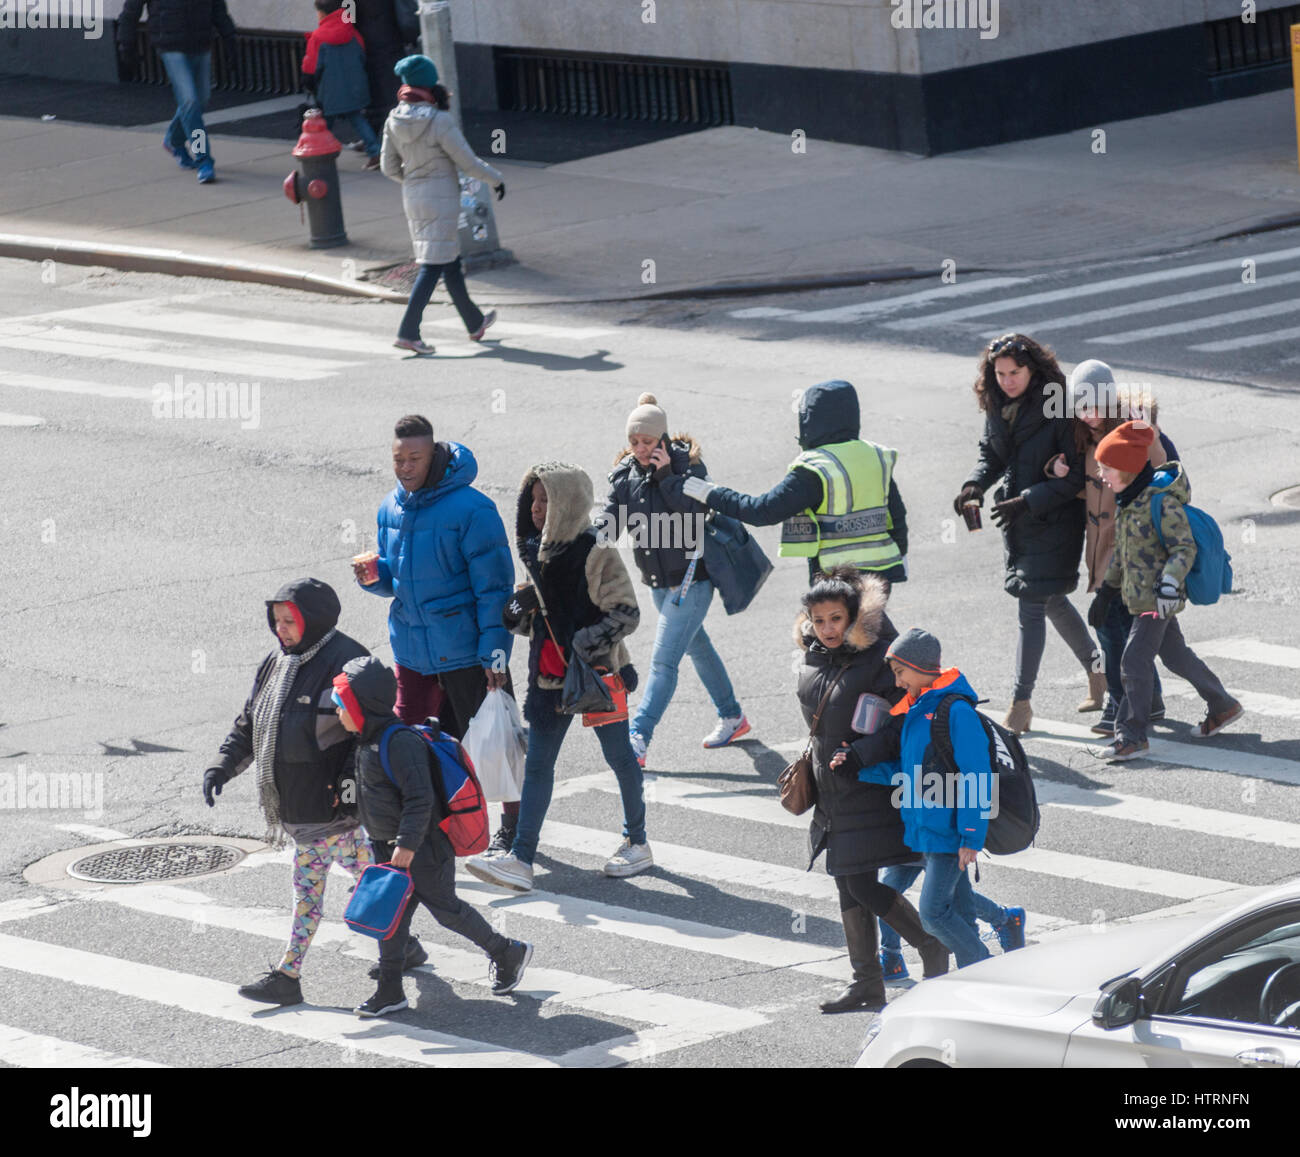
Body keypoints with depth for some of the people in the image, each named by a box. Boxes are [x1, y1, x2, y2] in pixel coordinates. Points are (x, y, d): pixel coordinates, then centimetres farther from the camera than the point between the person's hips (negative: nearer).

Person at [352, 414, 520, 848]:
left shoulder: (470, 509, -15)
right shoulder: (390, 509, 5)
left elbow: (494, 585, -13)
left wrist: (495, 650, -17)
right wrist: (375, 576, -6)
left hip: (465, 649, -6)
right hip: (411, 647, 6)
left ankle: (514, 821, 24)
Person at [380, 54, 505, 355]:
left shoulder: (394, 121, -2)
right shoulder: (439, 121, -20)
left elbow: (389, 167, 5)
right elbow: (468, 162, -13)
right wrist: (497, 179, 3)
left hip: (413, 196, 7)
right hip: (441, 197, -7)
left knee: (450, 261, 20)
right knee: (433, 265, -4)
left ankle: (475, 323, 33)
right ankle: (407, 332, -10)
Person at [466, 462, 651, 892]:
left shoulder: (596, 555, -15)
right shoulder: (536, 551, 7)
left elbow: (626, 613, -15)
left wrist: (588, 642, -25)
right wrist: (519, 614, -3)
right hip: (550, 675, 7)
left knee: (619, 758, 10)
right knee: (537, 764, 1)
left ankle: (637, 844, 26)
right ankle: (521, 859, -1)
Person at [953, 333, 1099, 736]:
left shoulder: (1058, 411, -20)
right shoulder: (998, 407, 1)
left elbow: (1074, 477, -18)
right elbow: (991, 454, 15)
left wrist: (1027, 501, -26)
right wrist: (975, 484, -6)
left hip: (1055, 521, -8)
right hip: (1017, 522, 8)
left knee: (1032, 607, -8)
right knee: (1052, 601, 20)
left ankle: (1021, 703, -1)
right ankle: (1096, 669, 40)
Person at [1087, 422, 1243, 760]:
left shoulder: (1162, 502, -19)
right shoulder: (1126, 500, 10)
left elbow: (1185, 548, -21)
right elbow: (1121, 551, 20)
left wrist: (1170, 581, -33)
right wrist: (1106, 590, 22)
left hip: (1157, 599, -9)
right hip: (1138, 594, 9)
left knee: (1135, 662, -12)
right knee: (1175, 655, 19)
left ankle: (1131, 735, -10)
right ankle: (1222, 705, 34)